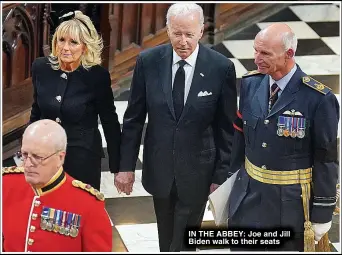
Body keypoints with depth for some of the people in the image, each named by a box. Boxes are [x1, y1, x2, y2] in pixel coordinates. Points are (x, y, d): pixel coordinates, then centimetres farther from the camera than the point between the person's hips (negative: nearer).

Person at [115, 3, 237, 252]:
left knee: (183, 243, 1)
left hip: (196, 172, -3)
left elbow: (227, 127, -6)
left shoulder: (221, 67, -14)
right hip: (159, 168, 3)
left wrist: (221, 176, -4)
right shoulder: (148, 61, -9)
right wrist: (126, 165, 1)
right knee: (166, 240, 19)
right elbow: (134, 118, 0)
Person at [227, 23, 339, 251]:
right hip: (249, 196, 5)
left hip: (290, 203, -4)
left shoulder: (318, 98, -18)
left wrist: (323, 213, -8)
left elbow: (326, 158, -12)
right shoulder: (250, 84, -2)